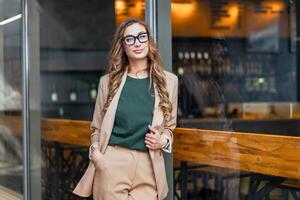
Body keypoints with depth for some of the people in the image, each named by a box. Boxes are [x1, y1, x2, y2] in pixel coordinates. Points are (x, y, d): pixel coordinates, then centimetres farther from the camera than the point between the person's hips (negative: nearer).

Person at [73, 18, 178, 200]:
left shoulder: (168, 81, 7)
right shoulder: (109, 81, 7)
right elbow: (97, 127, 12)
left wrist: (163, 140, -4)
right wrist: (95, 151, -6)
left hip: (148, 166, 1)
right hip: (112, 162, 0)